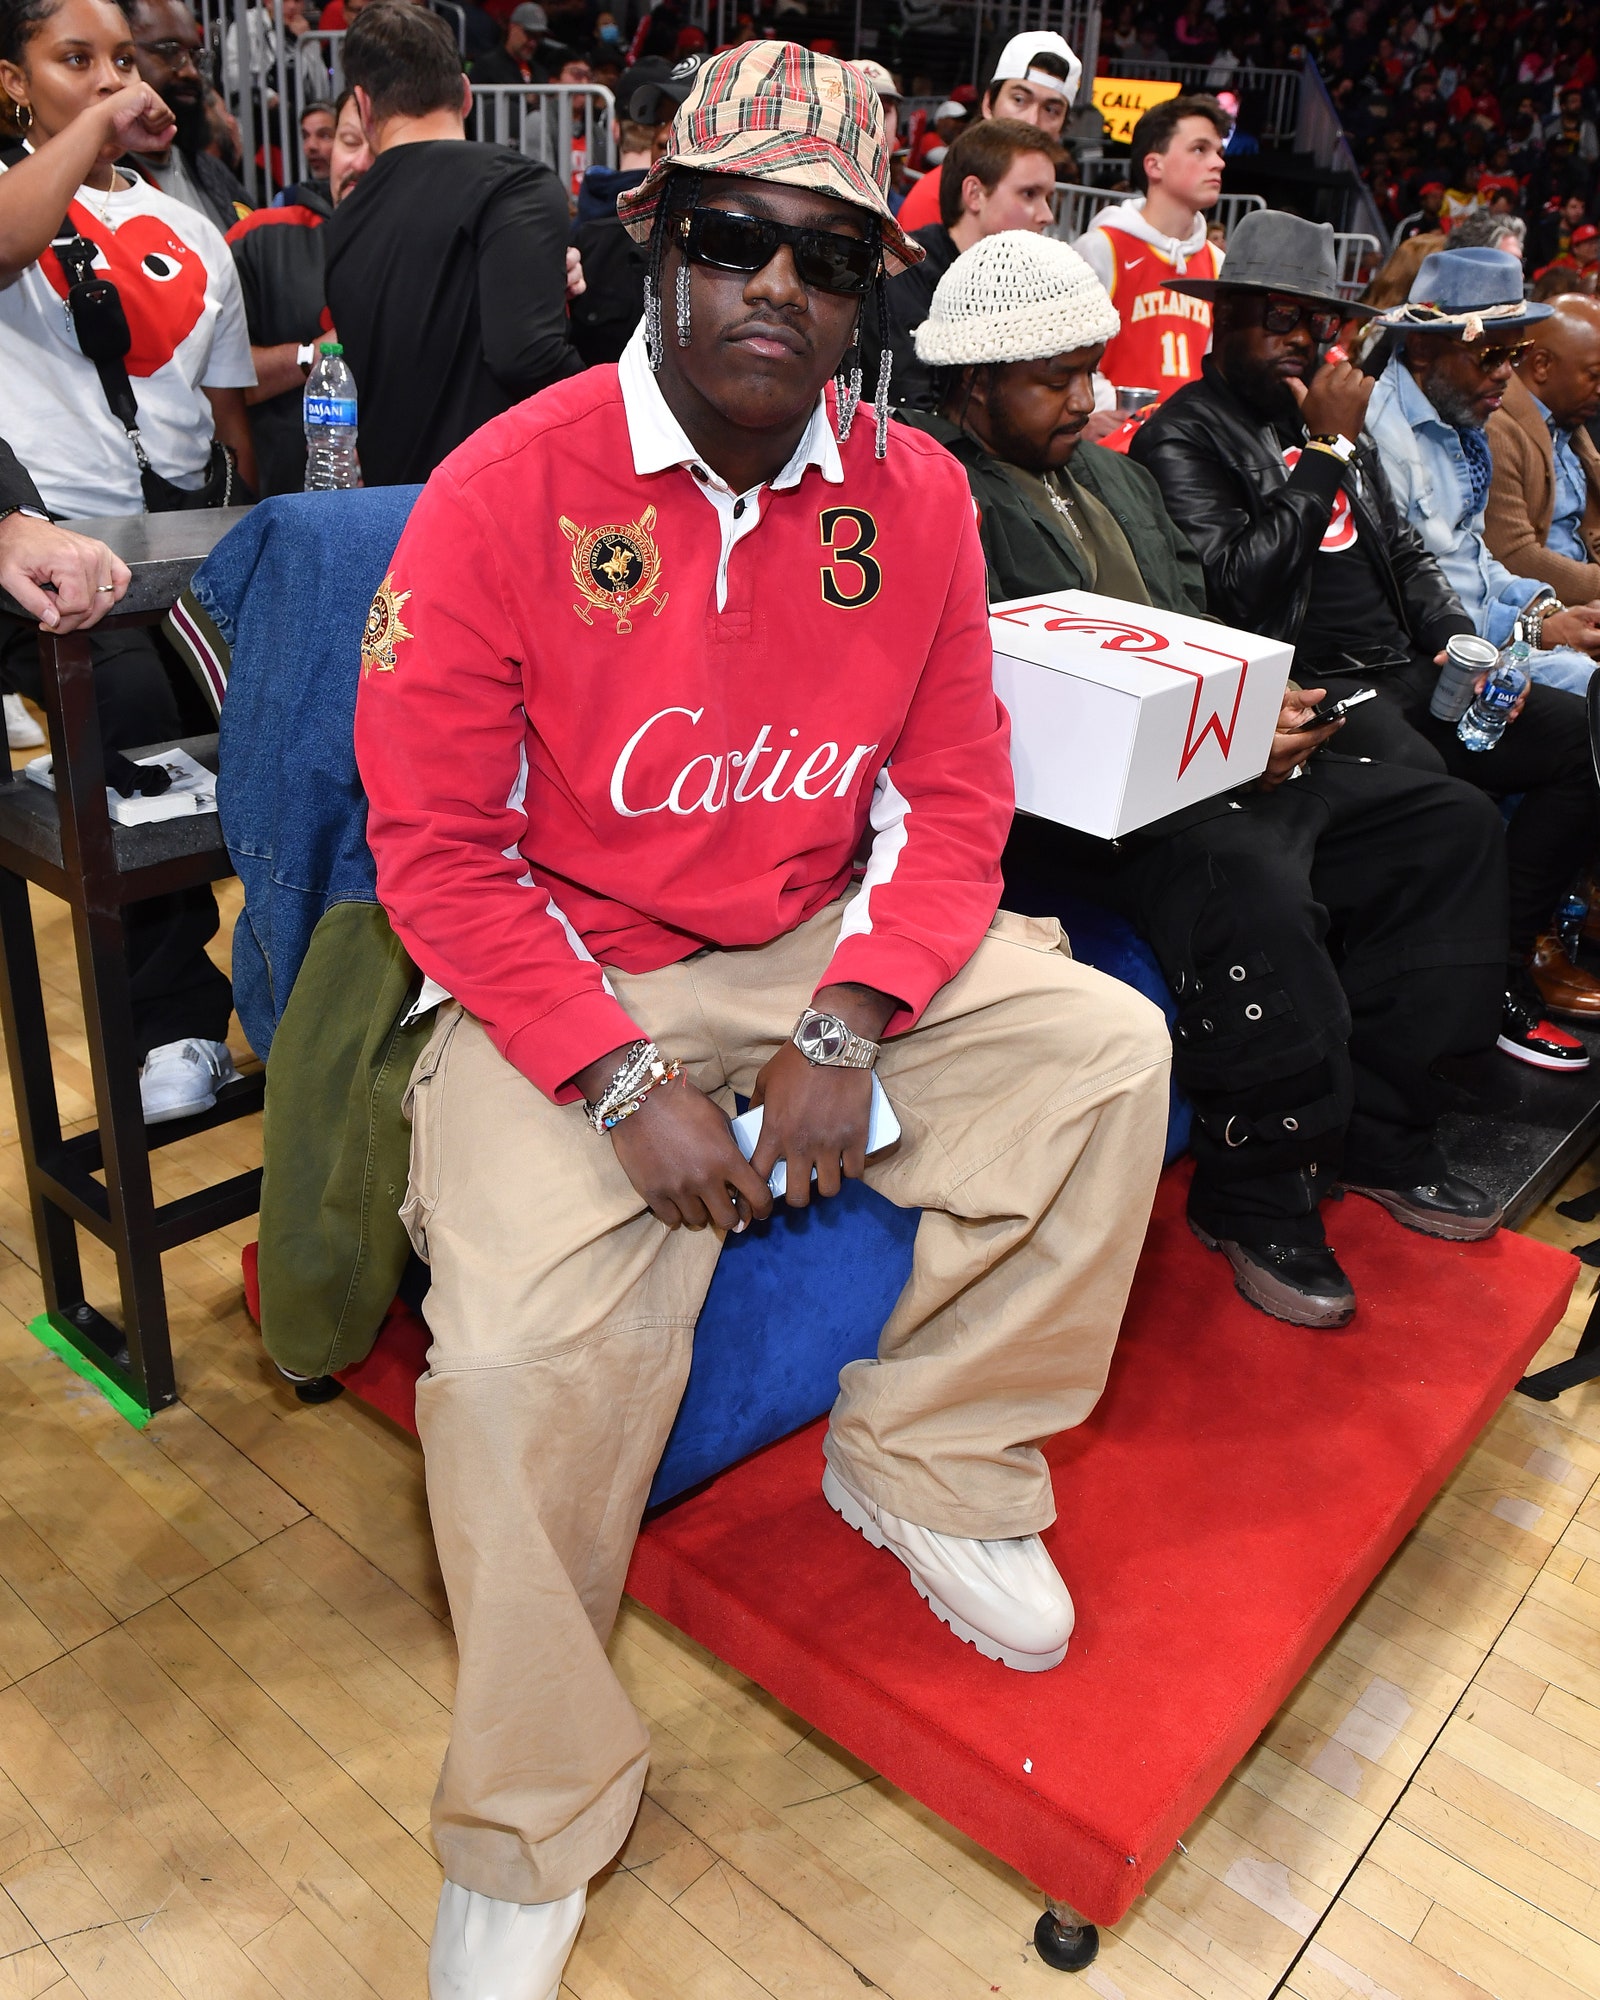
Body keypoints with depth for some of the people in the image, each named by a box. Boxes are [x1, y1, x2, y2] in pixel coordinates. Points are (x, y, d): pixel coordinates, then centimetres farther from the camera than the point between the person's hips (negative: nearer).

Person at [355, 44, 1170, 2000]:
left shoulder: (916, 496, 0)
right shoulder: (505, 491, -12)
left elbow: (953, 796, 1)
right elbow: (438, 847, -12)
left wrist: (847, 1029, -15)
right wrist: (627, 1081, -21)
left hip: (832, 948, 5)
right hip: (571, 976, -4)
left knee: (1103, 1049, -10)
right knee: (525, 1346, -24)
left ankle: (924, 1460, 8)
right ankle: (529, 1834, 4)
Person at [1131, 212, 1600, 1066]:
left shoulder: (1331, 416, 22)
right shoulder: (1180, 440, -3)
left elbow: (1407, 552, 26)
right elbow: (1235, 587, -18)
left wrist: (1461, 643, 8)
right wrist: (1326, 451, -12)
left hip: (1403, 675, 9)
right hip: (1311, 691, -8)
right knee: (1420, 775, -35)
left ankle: (1503, 956, 1)